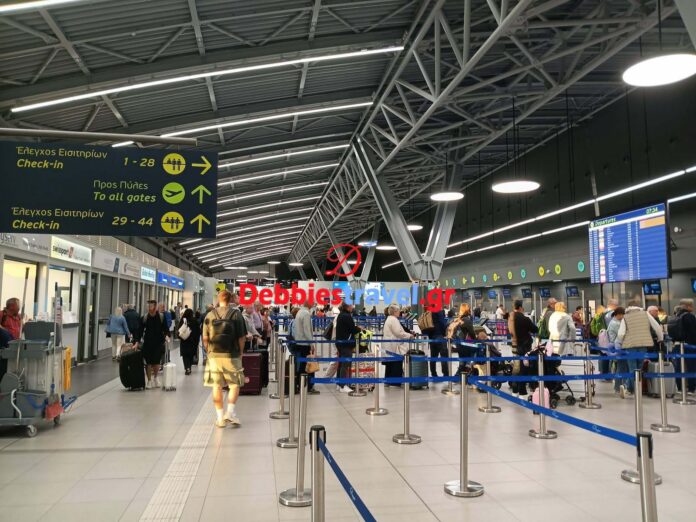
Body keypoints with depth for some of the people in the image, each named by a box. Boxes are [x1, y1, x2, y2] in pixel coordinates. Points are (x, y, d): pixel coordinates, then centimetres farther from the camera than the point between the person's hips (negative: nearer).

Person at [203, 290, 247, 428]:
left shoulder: (210, 315, 2)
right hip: (232, 356, -2)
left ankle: (220, 417, 13)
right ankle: (231, 412, -1)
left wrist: (209, 352, 15)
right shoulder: (236, 314, -5)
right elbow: (242, 338, -6)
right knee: (234, 385, 11)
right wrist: (240, 352, 7)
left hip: (214, 356, 2)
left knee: (217, 387, 9)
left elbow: (205, 338, 2)